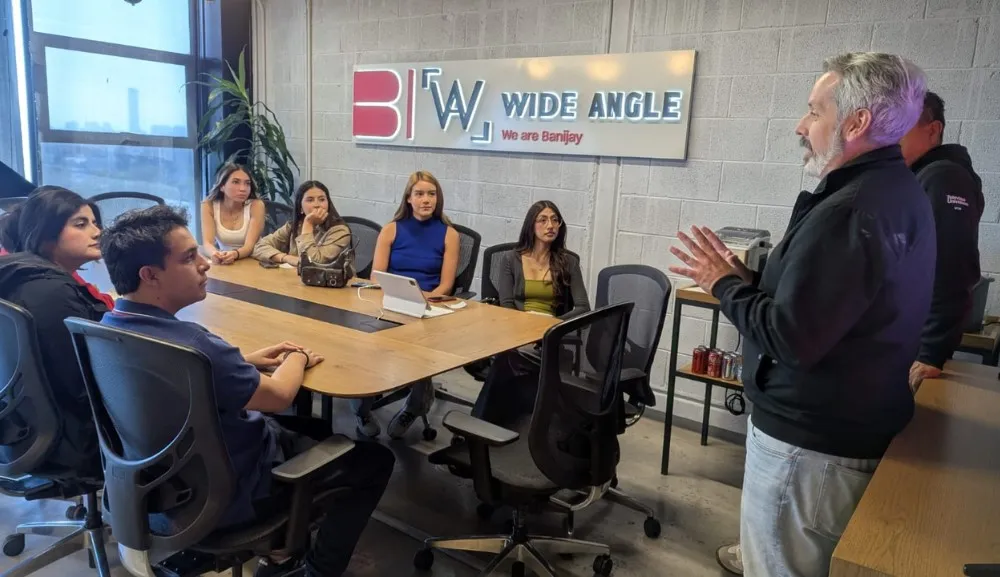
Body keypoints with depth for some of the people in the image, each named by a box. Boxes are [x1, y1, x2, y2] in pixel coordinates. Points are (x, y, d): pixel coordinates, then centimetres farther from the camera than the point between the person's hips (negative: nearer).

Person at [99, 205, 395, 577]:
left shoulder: (112, 326, -6)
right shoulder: (188, 345, -35)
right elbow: (278, 396, -20)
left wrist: (247, 360, 3)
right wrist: (298, 359, -1)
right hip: (225, 491, -9)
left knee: (315, 429, 28)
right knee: (374, 461, 5)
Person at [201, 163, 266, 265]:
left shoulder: (256, 205, -10)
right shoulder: (209, 206, -4)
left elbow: (250, 245, -17)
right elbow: (207, 242, -13)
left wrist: (234, 254, -38)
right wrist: (215, 254, -35)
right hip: (223, 261, 1)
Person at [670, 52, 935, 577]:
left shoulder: (849, 212, -26)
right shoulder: (898, 191, 8)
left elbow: (789, 339, -28)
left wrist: (724, 285, -13)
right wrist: (746, 279, 2)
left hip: (810, 439, -10)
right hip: (855, 423, 10)